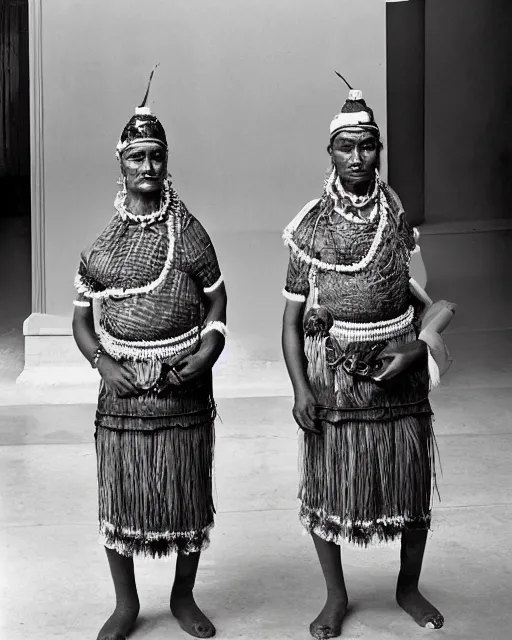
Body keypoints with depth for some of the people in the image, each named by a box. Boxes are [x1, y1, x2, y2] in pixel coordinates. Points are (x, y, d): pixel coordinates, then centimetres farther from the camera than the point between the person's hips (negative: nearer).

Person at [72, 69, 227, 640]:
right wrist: (102, 361, -10)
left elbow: (216, 304, 7)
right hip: (122, 394, 1)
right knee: (119, 499, 6)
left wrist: (206, 355, -10)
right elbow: (82, 318, 8)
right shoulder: (100, 245, 3)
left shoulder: (190, 234, 2)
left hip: (185, 394, 0)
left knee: (189, 497, 8)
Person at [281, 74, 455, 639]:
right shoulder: (311, 226, -2)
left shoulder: (400, 215, 2)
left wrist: (418, 342, -6)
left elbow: (424, 291, 10)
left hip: (398, 373, 1)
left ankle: (409, 587, 31)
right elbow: (292, 316, -1)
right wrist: (300, 387, -9)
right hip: (333, 375, -1)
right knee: (327, 486, 5)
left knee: (411, 482, 9)